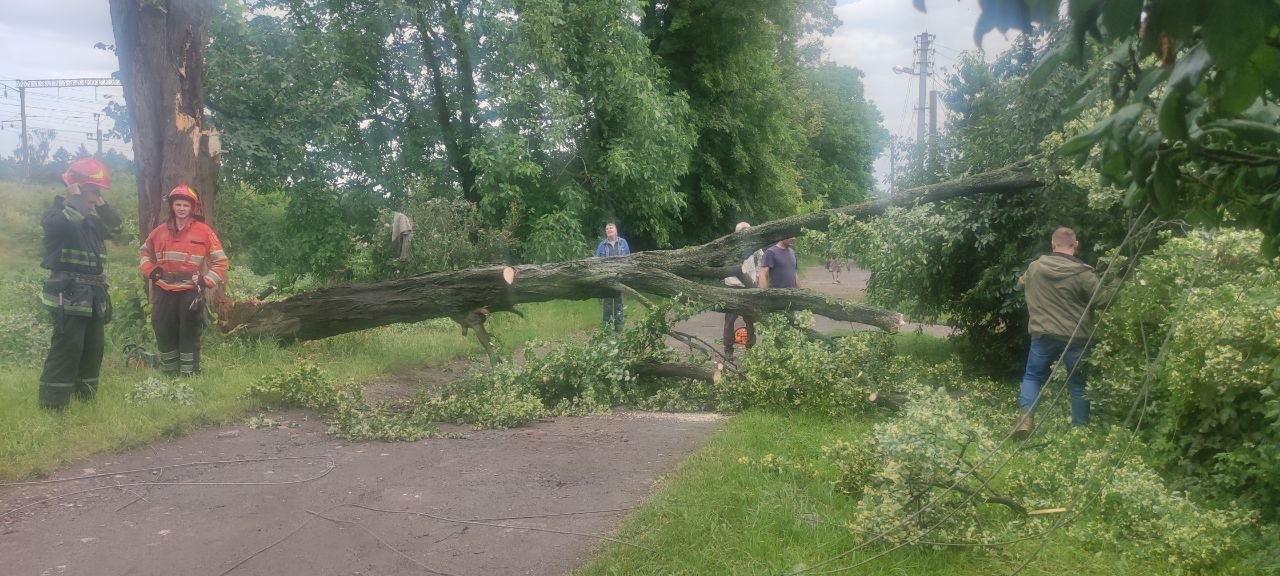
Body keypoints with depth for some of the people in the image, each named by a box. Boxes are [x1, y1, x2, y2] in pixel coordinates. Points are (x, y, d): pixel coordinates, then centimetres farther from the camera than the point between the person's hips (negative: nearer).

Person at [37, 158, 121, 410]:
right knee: (67, 347, -13)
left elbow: (114, 221, 7)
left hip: (94, 294, 9)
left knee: (94, 347, 13)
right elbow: (69, 221, -28)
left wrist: (98, 200, 1)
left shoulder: (92, 216, 20)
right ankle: (52, 404, -10)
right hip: (69, 294, -9)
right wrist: (75, 196, -13)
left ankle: (86, 395, 25)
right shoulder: (55, 214, -7)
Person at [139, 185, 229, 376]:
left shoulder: (203, 231, -2)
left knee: (189, 337, -2)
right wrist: (150, 271, 9)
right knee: (164, 335, 9)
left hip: (190, 293, -4)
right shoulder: (161, 231, 10)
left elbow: (220, 260, 0)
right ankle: (168, 376, 21)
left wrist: (206, 282, -9)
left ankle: (189, 378, 2)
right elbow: (144, 252, 26)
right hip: (163, 293, 4)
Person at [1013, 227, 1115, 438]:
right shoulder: (1083, 273, -12)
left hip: (1043, 335, 1)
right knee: (1078, 384, 13)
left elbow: (1021, 285, 19)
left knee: (1033, 376, 14)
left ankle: (1025, 416, -7)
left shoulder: (1035, 267, -1)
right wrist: (1116, 289, 15)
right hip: (1075, 338, -1)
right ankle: (1080, 427, 18)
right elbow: (1103, 300, -4)